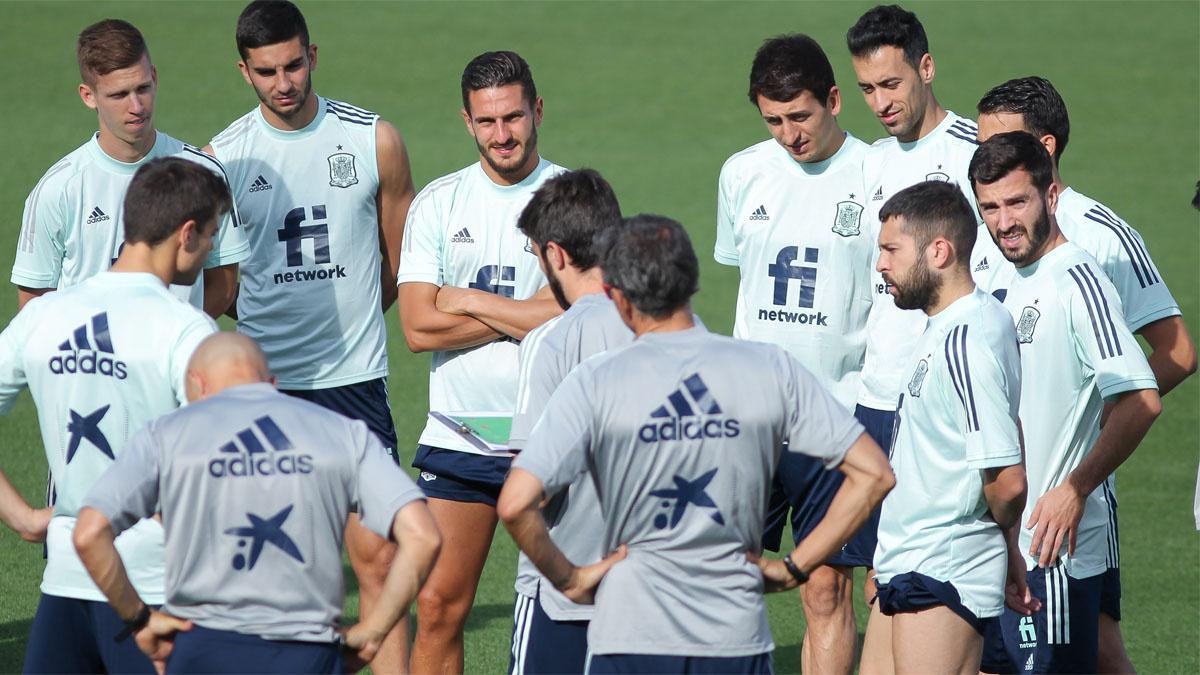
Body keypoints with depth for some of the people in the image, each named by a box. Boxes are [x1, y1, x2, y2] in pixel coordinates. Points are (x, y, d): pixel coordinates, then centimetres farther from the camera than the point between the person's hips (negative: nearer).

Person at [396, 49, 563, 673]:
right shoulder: (438, 204, 6)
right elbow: (419, 327, -4)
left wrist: (468, 300, -8)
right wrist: (527, 313, -9)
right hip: (457, 436, 2)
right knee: (437, 607, -1)